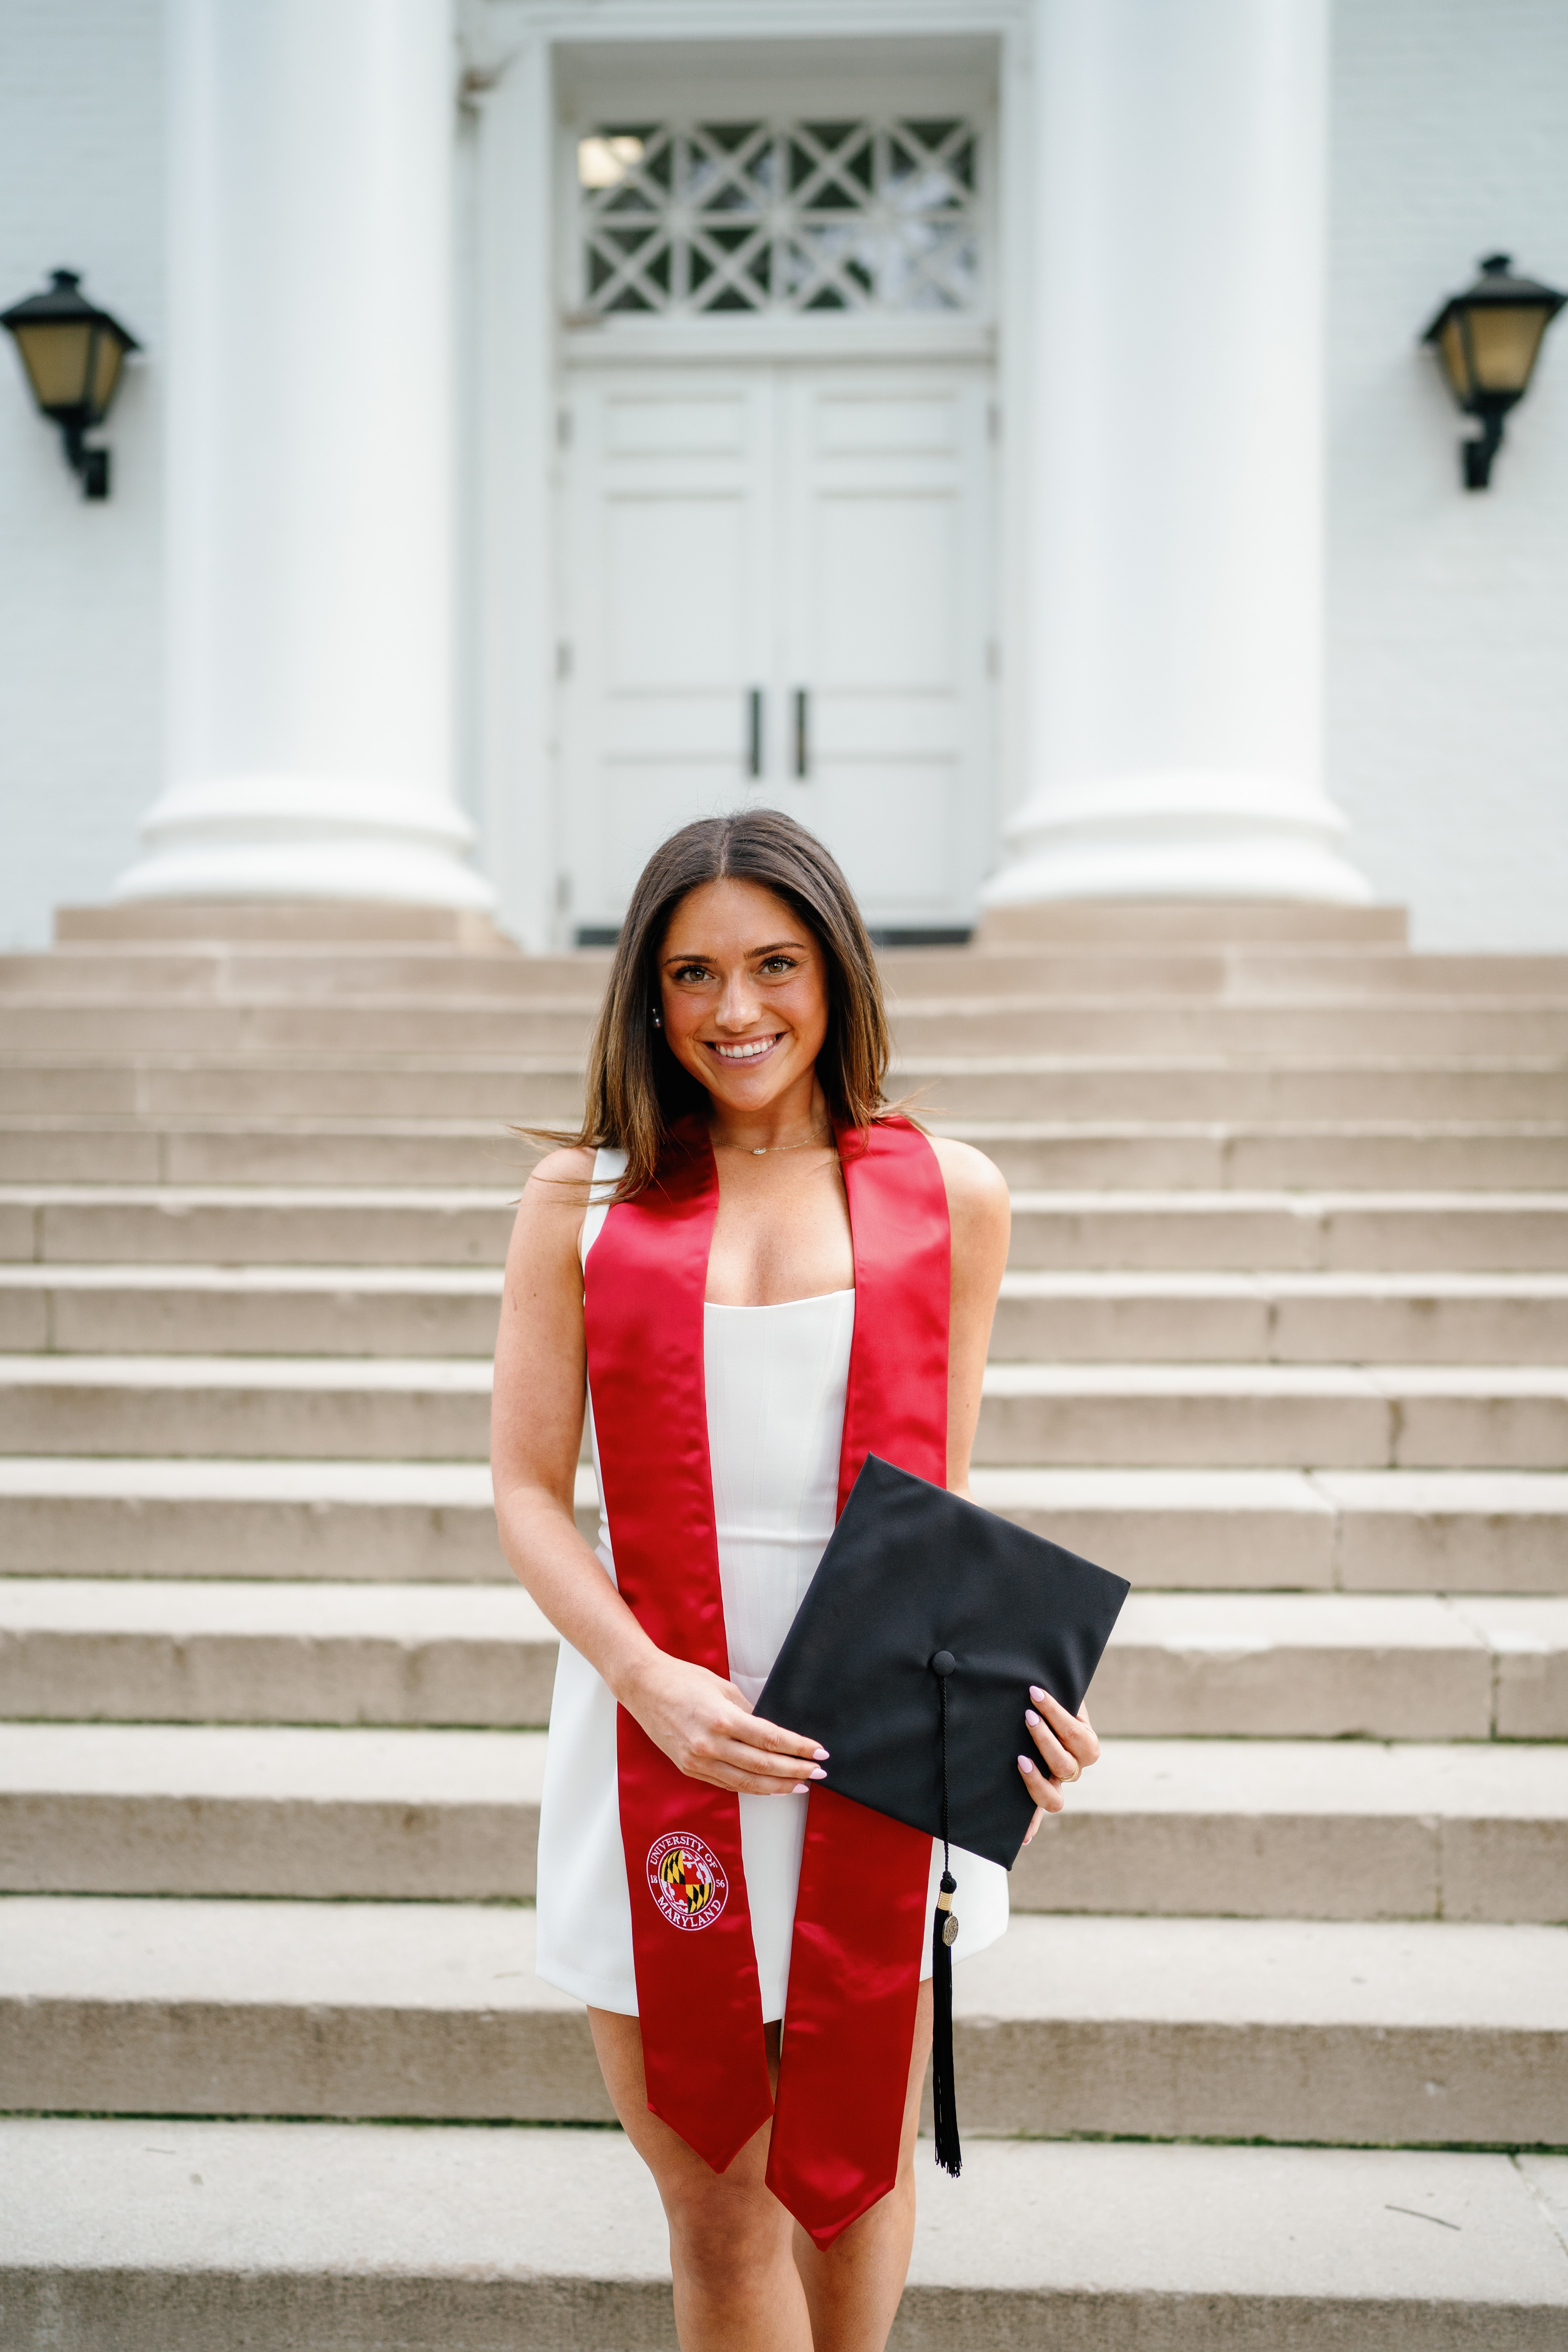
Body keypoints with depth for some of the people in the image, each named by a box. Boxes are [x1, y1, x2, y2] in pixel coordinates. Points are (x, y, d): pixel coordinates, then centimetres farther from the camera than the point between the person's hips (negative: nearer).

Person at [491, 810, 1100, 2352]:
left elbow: (941, 1494, 6)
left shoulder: (947, 1194, 3)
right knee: (710, 2208, 12)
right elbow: (527, 1490, 0)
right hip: (657, 1729, 0)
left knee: (852, 2180, 15)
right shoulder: (582, 1199, 2)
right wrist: (647, 1677, -15)